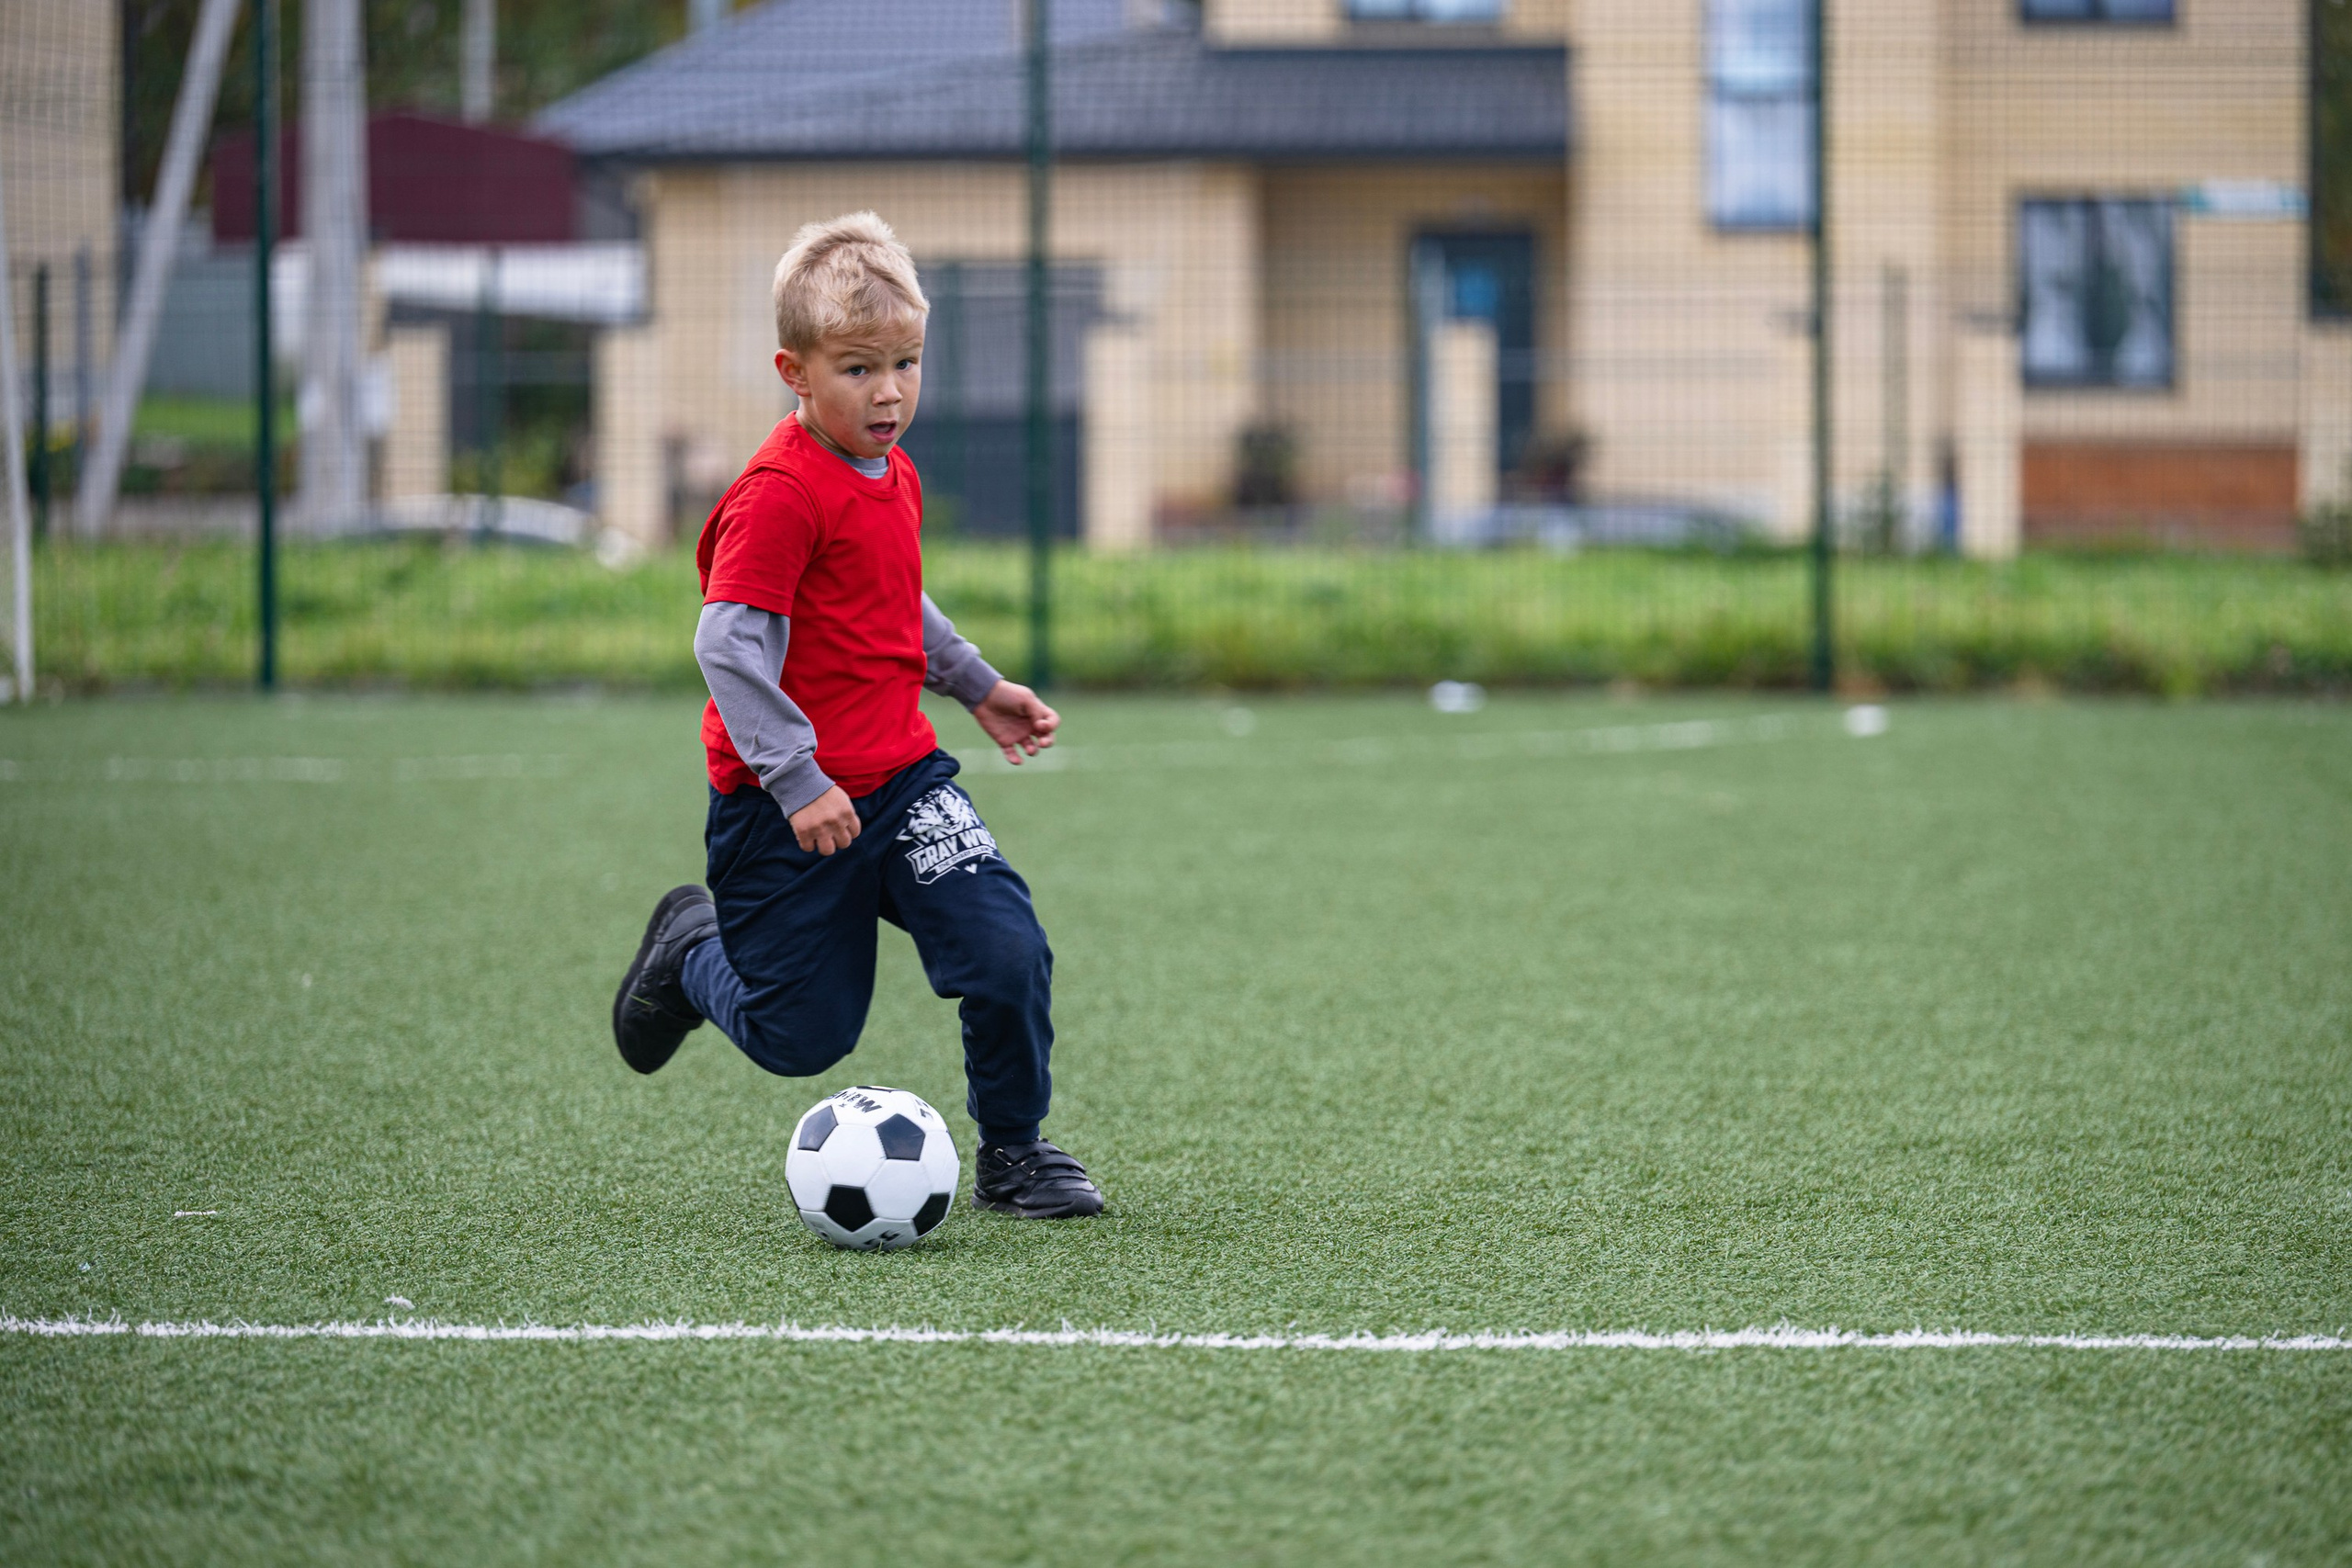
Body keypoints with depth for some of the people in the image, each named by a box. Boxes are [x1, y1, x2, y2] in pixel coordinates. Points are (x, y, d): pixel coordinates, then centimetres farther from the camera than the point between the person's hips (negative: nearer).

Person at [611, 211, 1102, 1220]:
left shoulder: (892, 475, 9)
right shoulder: (782, 493, -19)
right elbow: (728, 647, -24)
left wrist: (977, 686, 26)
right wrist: (796, 780, -26)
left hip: (898, 777, 7)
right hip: (786, 805, -7)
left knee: (1009, 953, -12)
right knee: (798, 1039, 3)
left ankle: (1013, 1154, 8)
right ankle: (693, 950, 35)